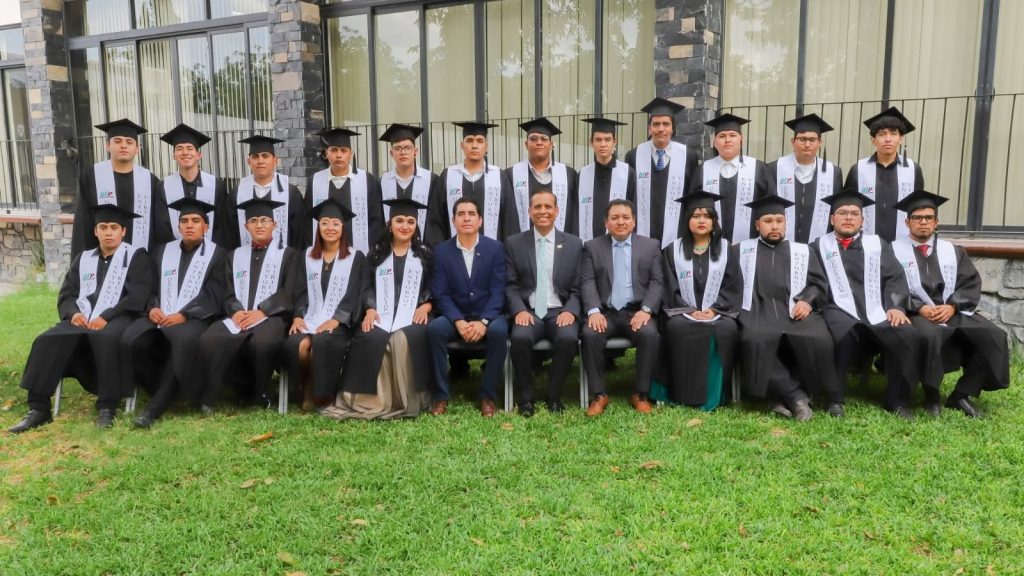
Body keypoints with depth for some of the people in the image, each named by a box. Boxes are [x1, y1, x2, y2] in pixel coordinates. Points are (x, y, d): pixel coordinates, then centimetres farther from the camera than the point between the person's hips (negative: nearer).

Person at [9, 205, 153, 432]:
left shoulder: (136, 257, 6)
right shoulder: (83, 259, 22)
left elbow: (138, 297, -6)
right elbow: (65, 295, 16)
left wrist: (105, 317, -18)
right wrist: (73, 313, -8)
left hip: (117, 319, -5)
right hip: (82, 320, 5)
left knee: (106, 339, -38)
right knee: (47, 341, -23)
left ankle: (107, 406, -29)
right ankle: (38, 408, -20)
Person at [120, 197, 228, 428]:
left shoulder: (217, 254, 6)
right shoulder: (162, 252, 20)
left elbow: (213, 296, -4)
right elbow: (152, 289, 16)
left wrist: (183, 315, -18)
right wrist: (152, 308, -8)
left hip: (194, 318, -4)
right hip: (160, 316, 4)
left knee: (185, 340, -38)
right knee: (130, 340, -27)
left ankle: (157, 406, -29)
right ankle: (163, 394, -8)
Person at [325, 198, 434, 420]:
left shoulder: (425, 255, 15)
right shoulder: (376, 254, 17)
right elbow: (367, 287, 11)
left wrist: (426, 306, -11)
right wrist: (370, 309, -8)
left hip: (412, 316, -1)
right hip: (381, 316, 1)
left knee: (404, 340, -34)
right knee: (372, 340, -32)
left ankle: (407, 400, -22)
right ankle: (374, 400, -22)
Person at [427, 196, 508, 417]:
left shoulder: (495, 248, 0)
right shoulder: (441, 251, 3)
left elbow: (498, 291, -6)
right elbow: (440, 293, -3)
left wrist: (483, 321, -22)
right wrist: (458, 321, -20)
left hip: (487, 315, -1)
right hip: (455, 316, 1)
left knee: (499, 331, -34)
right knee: (434, 328, -30)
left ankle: (487, 396, -18)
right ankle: (441, 395, -18)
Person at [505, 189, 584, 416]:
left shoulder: (574, 244, 10)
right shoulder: (514, 243, 9)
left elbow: (577, 288, 7)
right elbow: (510, 285, 5)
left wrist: (570, 311, -12)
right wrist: (519, 310, -13)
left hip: (560, 311, 0)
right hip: (528, 311, 0)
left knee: (568, 338, -32)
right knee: (520, 337, -32)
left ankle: (554, 396, -10)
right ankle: (526, 398, -12)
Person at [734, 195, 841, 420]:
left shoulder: (802, 251, 23)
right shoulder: (741, 250, 20)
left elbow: (820, 284, 15)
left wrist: (807, 300, -5)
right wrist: (737, 306, -6)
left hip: (796, 311, 2)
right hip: (758, 312, -1)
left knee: (818, 340, -31)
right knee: (755, 341, -36)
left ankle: (786, 397, -18)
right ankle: (794, 395, -26)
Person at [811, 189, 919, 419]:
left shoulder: (878, 245, 22)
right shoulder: (819, 247, 17)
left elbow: (895, 278, 10)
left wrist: (896, 306, -8)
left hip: (877, 311, 3)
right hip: (839, 310, -3)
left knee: (907, 335, -25)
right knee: (844, 334, -36)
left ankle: (897, 399, -8)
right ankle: (834, 398, -21)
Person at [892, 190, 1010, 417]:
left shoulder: (953, 251, 18)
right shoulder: (895, 250, 5)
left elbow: (972, 284, 9)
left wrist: (952, 306, -10)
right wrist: (919, 308, -18)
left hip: (954, 312, 5)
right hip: (917, 313, -4)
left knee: (995, 337, -19)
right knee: (929, 335, -38)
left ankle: (962, 394, -6)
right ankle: (932, 395, -17)